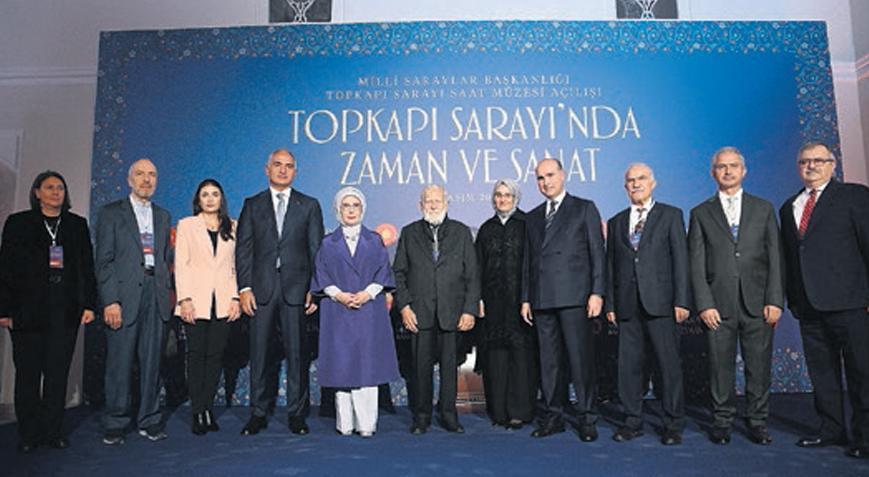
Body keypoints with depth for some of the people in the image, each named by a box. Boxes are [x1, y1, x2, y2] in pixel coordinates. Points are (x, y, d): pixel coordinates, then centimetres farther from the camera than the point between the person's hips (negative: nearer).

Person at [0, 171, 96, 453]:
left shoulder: (78, 225, 12)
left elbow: (86, 268, 9)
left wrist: (89, 304, 1)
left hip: (65, 311, 1)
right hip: (28, 311, -1)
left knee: (58, 374, 4)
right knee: (28, 374, 4)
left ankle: (53, 432, 13)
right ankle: (28, 435, 15)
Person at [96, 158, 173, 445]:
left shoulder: (163, 216, 18)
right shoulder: (111, 213, 5)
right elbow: (104, 260, -2)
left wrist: (166, 291, 6)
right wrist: (110, 300, -11)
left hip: (155, 294, 4)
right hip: (124, 294, -3)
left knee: (152, 360, 6)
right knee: (120, 361, 0)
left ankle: (149, 420, 14)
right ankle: (115, 424, 11)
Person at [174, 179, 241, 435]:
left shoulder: (232, 227, 13)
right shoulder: (186, 225, 9)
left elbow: (235, 265, 10)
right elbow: (181, 265, 1)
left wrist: (236, 297, 0)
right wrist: (185, 299, -9)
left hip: (223, 302, 2)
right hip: (196, 301, -1)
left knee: (215, 355, 2)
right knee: (197, 354, 0)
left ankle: (208, 408, 11)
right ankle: (198, 412, 6)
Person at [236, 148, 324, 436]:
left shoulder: (309, 206, 8)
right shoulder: (252, 205, 11)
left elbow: (316, 251, 5)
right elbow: (243, 249, 6)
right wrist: (244, 288, -3)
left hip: (296, 290, -1)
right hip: (261, 289, 1)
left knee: (297, 353, 3)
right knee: (258, 353, 6)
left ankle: (296, 414, 14)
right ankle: (258, 414, 18)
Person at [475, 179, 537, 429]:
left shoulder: (526, 225, 2)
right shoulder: (486, 228, 13)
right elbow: (479, 266, 11)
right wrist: (478, 298, 2)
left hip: (520, 298, -3)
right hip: (493, 301, 4)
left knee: (521, 352, -4)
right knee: (495, 354, 4)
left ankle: (520, 410, 4)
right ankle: (499, 410, 13)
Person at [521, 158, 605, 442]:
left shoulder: (584, 209, 7)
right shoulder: (533, 217, 19)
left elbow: (597, 253, 1)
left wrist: (597, 292, -8)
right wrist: (526, 298, 12)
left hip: (574, 296, -4)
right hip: (542, 300, 4)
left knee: (580, 358, -3)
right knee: (549, 361, 7)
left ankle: (587, 418, 7)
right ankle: (553, 416, 16)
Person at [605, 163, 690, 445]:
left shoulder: (670, 215, 7)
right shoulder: (616, 222, 16)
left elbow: (680, 259, 0)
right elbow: (611, 265, 13)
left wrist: (681, 300, -8)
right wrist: (610, 303, 7)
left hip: (660, 302, -3)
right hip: (627, 304, 3)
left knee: (669, 364, 0)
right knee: (629, 364, 6)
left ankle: (673, 424, 12)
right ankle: (633, 422, 17)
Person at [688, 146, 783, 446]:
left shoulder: (763, 209, 12)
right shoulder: (701, 213, 9)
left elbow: (775, 257, 7)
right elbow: (697, 264, 3)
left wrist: (774, 300, -3)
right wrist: (704, 304, -6)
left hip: (757, 303, 1)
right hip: (718, 305, -1)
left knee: (759, 366, 5)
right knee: (721, 366, 3)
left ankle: (757, 423, 19)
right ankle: (722, 421, 16)